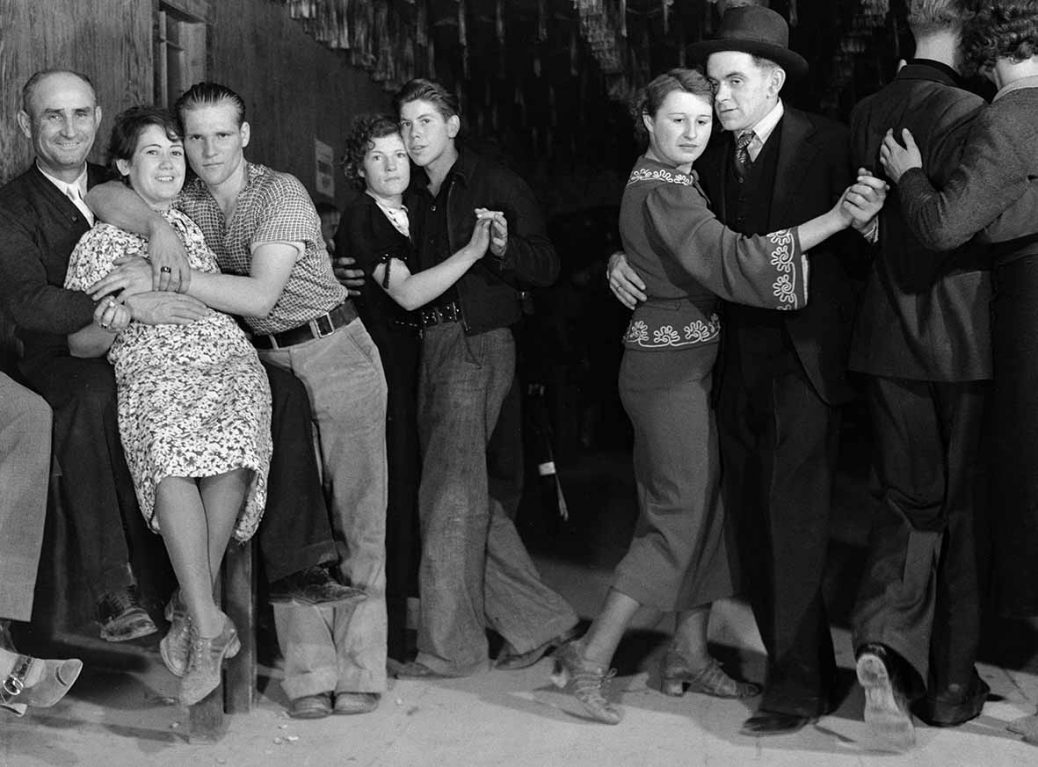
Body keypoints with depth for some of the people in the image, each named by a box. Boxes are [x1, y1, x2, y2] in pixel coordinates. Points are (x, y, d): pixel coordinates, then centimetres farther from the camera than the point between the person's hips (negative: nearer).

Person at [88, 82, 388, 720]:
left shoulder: (281, 194, -12)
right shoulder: (189, 204, 8)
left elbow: (261, 295, -22)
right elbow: (108, 198, -4)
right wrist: (160, 233, -22)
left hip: (334, 352, -5)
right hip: (264, 364, 5)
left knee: (356, 515, -4)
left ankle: (359, 668, 0)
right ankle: (309, 672, 1)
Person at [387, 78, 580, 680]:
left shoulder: (496, 185, -2)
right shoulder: (414, 199, 16)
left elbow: (547, 267, -5)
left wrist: (503, 247, -22)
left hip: (479, 343, -7)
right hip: (431, 342, 7)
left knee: (449, 493, -10)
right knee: (469, 497, 8)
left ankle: (451, 645, -2)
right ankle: (539, 619, 19)